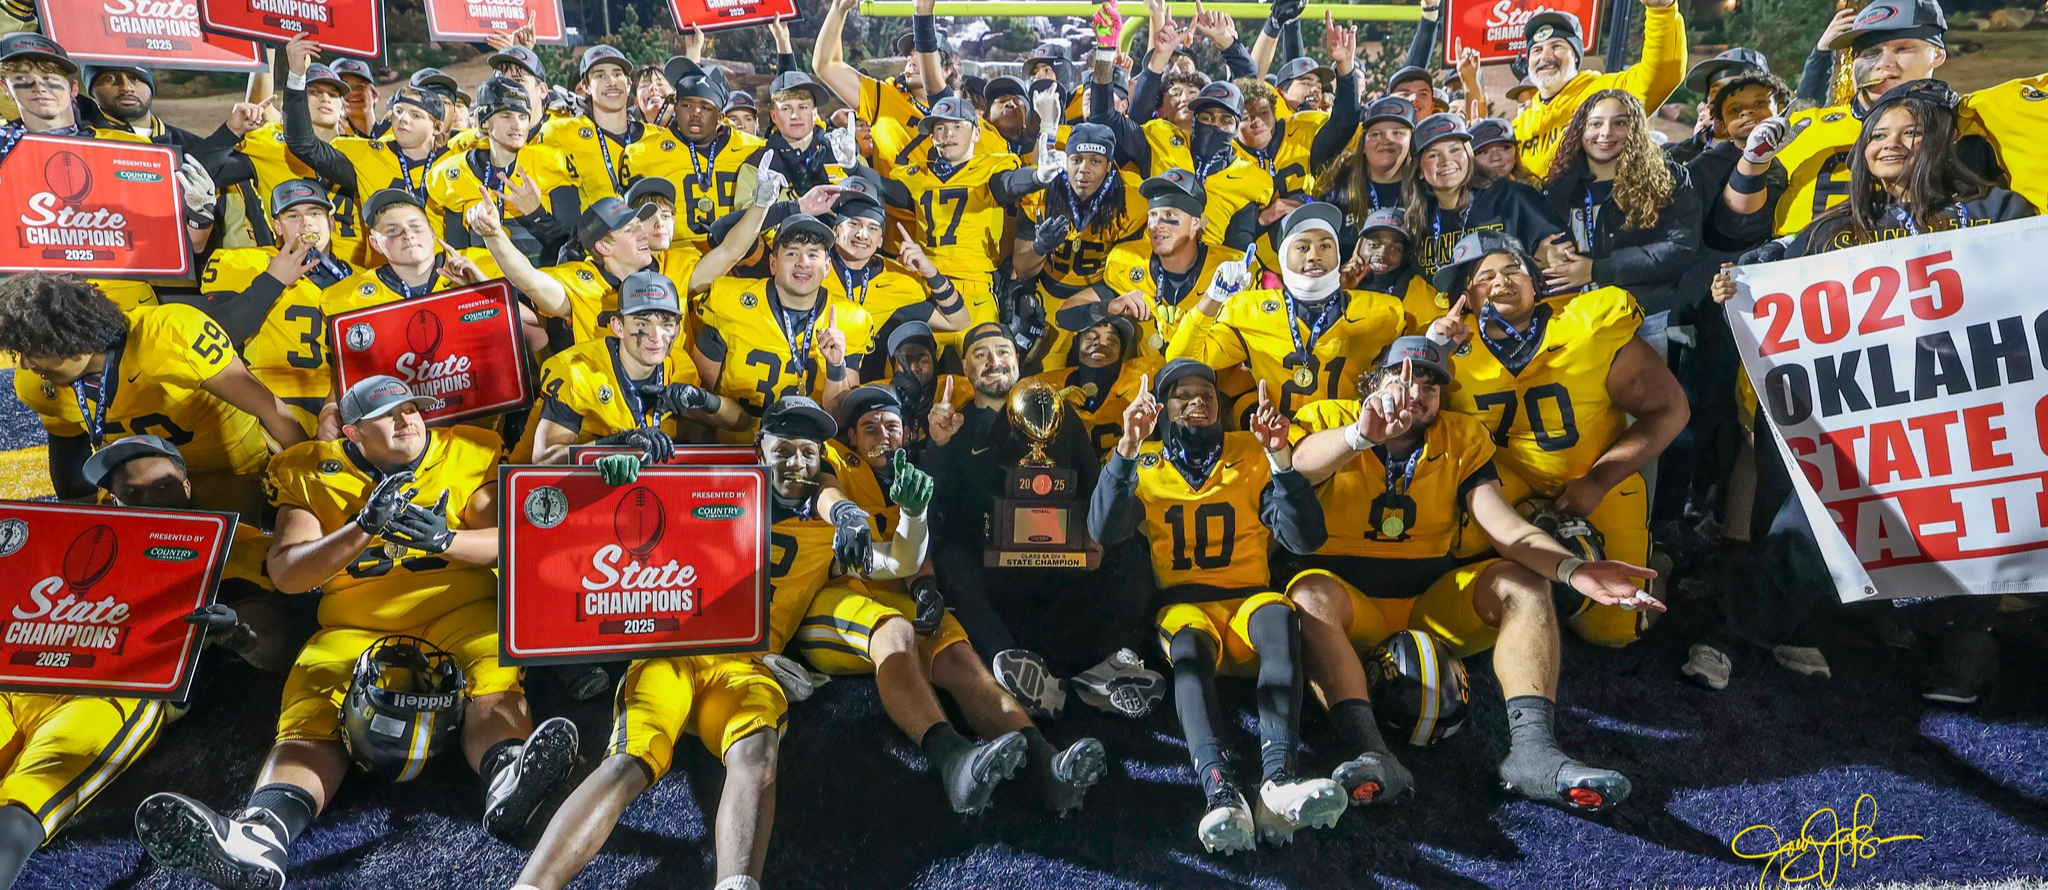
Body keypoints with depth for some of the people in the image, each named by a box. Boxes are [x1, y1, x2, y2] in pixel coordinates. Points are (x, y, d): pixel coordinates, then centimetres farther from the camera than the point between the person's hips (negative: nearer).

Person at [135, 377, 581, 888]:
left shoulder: (469, 453, 12)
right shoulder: (310, 474, 13)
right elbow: (286, 574, 1)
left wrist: (444, 538, -18)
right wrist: (363, 528, -15)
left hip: (460, 608, -1)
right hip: (356, 626, 1)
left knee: (495, 676, -33)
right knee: (310, 718, -26)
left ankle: (507, 781, -61)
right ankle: (261, 834, -50)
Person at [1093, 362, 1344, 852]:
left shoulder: (1251, 454, 12)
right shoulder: (1143, 462, 11)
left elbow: (1305, 539, -1)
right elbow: (1103, 533, -9)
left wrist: (1281, 457, -13)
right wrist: (1126, 448, -18)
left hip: (1248, 599, 1)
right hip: (1181, 605, -1)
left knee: (1279, 617, -33)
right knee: (1188, 645, -34)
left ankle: (1279, 778, -50)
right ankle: (1220, 792, -54)